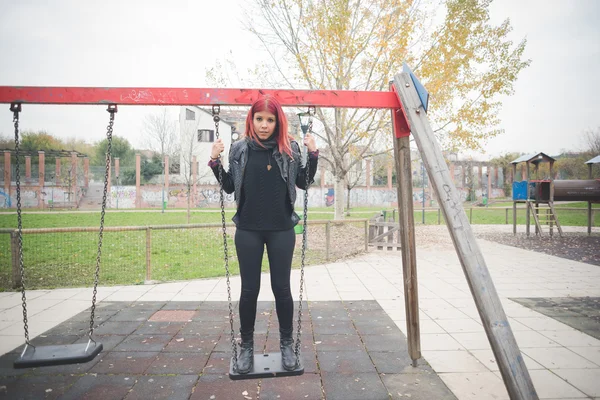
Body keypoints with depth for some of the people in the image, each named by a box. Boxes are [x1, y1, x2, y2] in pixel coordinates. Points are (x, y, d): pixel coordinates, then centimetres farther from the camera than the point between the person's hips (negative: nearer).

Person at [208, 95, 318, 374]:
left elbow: (304, 182, 7)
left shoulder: (289, 148, -1)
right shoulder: (239, 149, 0)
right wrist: (215, 161, -5)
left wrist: (313, 154, -5)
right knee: (249, 289, 7)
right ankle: (246, 346, 25)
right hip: (248, 230, 1)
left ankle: (287, 344, 25)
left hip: (281, 229, 0)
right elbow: (230, 187, 8)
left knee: (281, 287, 6)